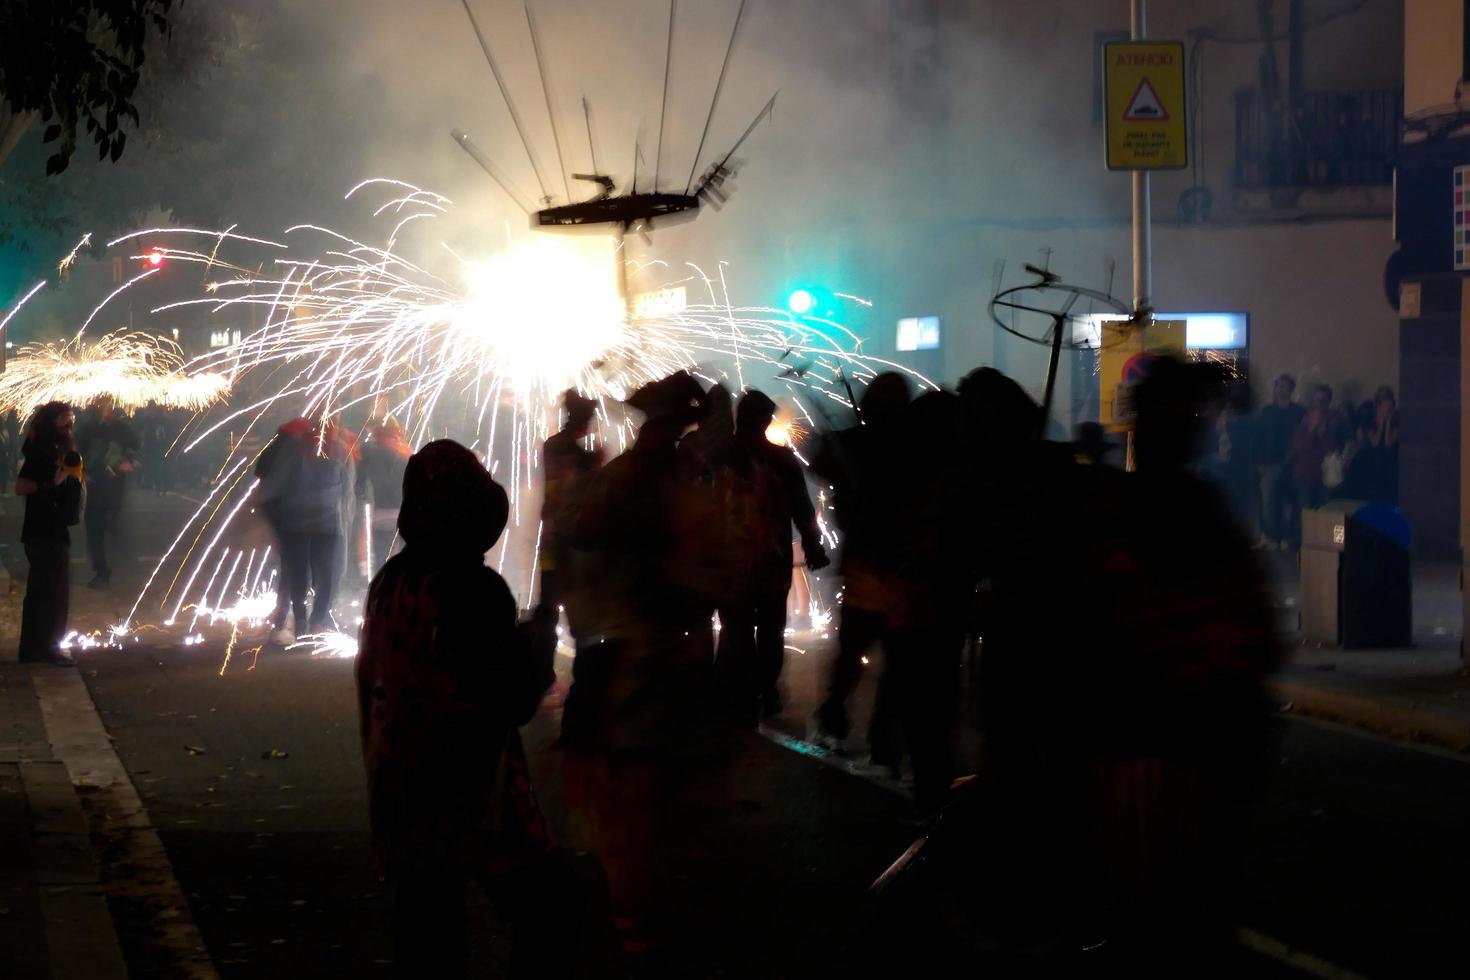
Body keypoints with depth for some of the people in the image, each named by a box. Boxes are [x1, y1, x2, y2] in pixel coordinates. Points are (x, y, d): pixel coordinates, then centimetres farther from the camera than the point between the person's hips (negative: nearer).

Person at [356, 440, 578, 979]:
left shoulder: (389, 583, 4)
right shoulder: (475, 589, -17)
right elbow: (512, 703, -14)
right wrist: (538, 650, 5)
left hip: (399, 789, 8)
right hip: (470, 795, -8)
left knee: (426, 934, 12)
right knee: (551, 901, 1)